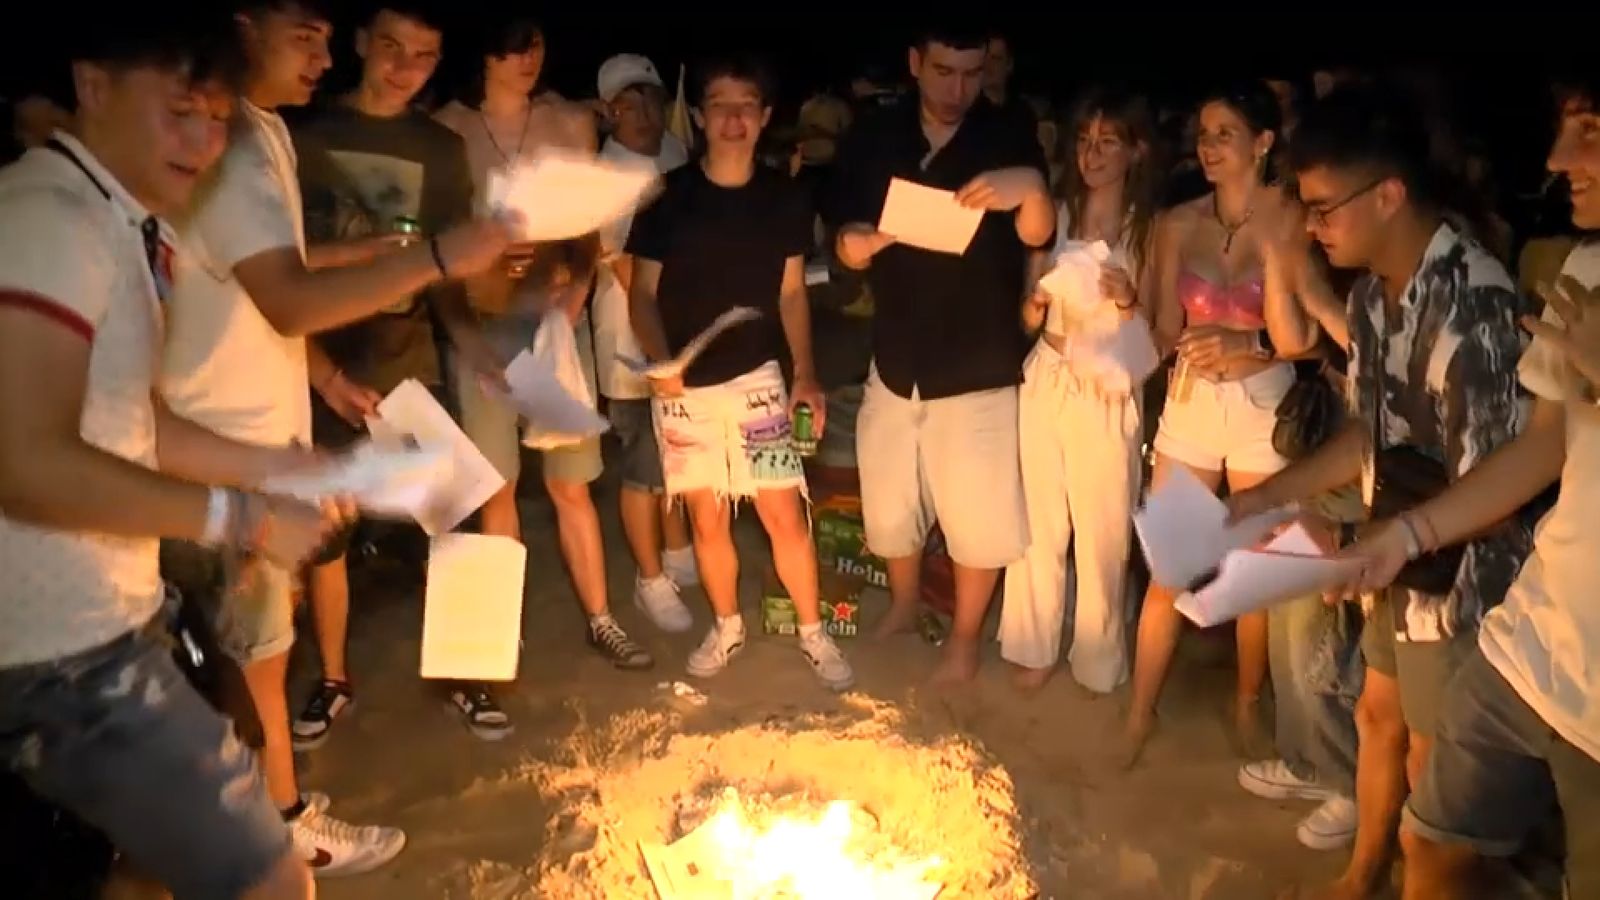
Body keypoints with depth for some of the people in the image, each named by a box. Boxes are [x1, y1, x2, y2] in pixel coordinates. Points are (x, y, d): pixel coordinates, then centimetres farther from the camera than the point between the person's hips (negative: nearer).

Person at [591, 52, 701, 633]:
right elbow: (626, 272, -14)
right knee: (645, 466, 4)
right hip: (636, 348, -6)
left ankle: (678, 555, 38)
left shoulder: (678, 156, 4)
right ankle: (651, 581, 20)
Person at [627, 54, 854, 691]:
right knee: (707, 516, 9)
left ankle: (813, 633, 15)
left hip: (757, 376, 0)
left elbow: (792, 292, 7)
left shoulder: (785, 198, 0)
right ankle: (727, 626, 29)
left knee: (784, 512, -3)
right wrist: (660, 359, -18)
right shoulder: (667, 197, -5)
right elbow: (643, 291, -1)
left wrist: (806, 374, -1)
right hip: (684, 386, 0)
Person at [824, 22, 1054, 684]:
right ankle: (903, 604, 42)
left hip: (979, 366, -3)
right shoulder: (873, 140, 1)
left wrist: (1032, 189, -40)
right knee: (888, 503, 16)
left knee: (978, 513, 4)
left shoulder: (1009, 141, -7)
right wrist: (852, 245, -19)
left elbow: (1038, 238, -19)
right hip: (895, 357, 3)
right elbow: (842, 236, 5)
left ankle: (965, 637, 26)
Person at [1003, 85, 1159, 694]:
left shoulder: (1151, 230, -4)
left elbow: (1158, 340, -6)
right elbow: (1028, 320, 8)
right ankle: (1034, 651, 27)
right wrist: (1037, 303, -13)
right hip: (1045, 381, 3)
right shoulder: (1055, 214, 5)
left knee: (1102, 538, 5)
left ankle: (1098, 667, 24)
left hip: (1108, 395, -3)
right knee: (1037, 525, 9)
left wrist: (1127, 302, -24)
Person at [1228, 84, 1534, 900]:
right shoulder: (1373, 290, -1)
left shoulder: (1474, 303, -28)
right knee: (1377, 720, 24)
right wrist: (1257, 501, 3)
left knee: (1435, 768, 11)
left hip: (1459, 579, -8)